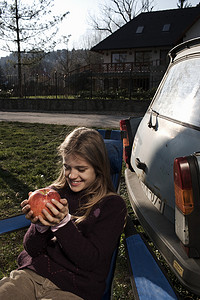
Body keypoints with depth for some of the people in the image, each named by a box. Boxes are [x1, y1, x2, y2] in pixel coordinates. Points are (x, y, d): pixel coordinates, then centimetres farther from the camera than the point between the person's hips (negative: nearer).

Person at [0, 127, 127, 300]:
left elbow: (91, 261, -11)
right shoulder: (55, 192, 3)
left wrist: (63, 223, -23)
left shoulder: (113, 205, -6)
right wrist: (39, 226, -15)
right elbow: (31, 249, 5)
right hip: (31, 274, 3)